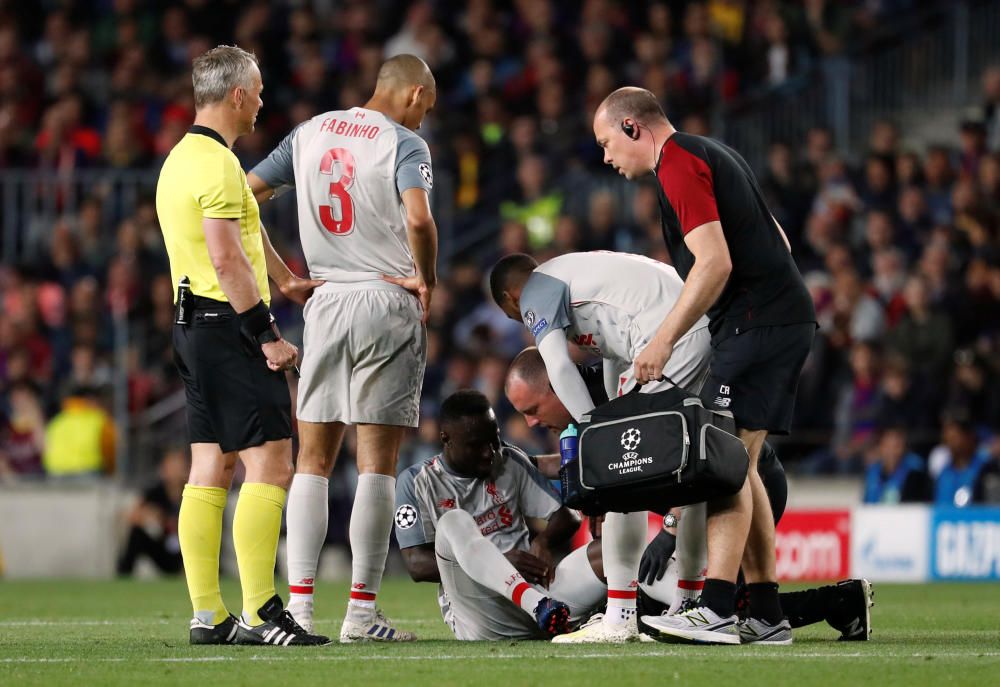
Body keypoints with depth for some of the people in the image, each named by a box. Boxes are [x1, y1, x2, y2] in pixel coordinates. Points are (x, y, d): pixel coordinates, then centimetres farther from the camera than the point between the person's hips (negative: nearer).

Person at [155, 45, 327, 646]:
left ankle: (208, 615, 7)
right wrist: (267, 336, -21)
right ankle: (260, 614, -18)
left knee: (212, 468, 8)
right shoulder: (217, 164, -15)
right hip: (229, 325, -10)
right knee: (270, 464, -12)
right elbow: (226, 260, -23)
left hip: (194, 325, 10)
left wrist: (286, 282, 41)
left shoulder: (182, 158, 18)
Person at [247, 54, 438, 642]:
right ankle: (362, 611, -5)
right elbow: (418, 219, -24)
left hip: (326, 303, 4)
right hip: (389, 302, -4)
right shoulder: (404, 145, -7)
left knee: (314, 461, 8)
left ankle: (300, 604, 0)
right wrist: (427, 279, -7)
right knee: (378, 462, -2)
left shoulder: (310, 134, 11)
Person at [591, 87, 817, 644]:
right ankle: (767, 614, 8)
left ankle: (716, 612, -23)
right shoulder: (712, 154, 21)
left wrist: (665, 339, -17)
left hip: (757, 320, -10)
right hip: (791, 315, 10)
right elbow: (776, 241, 25)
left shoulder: (678, 163, -10)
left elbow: (715, 262, -20)